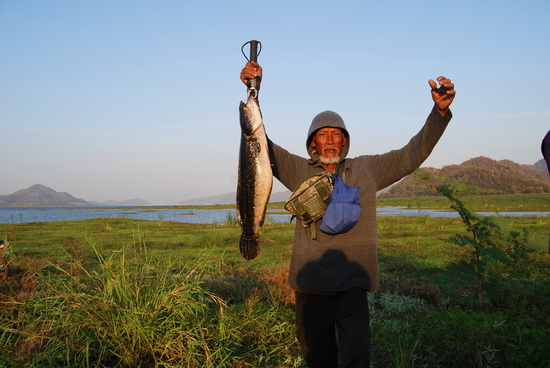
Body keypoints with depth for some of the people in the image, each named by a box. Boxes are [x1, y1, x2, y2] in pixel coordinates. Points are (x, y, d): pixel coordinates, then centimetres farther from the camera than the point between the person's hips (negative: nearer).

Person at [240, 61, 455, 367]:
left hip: (352, 284, -1)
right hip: (310, 284, 1)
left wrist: (440, 111, -13)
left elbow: (414, 153, 1)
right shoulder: (299, 170, 5)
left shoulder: (367, 169, 6)